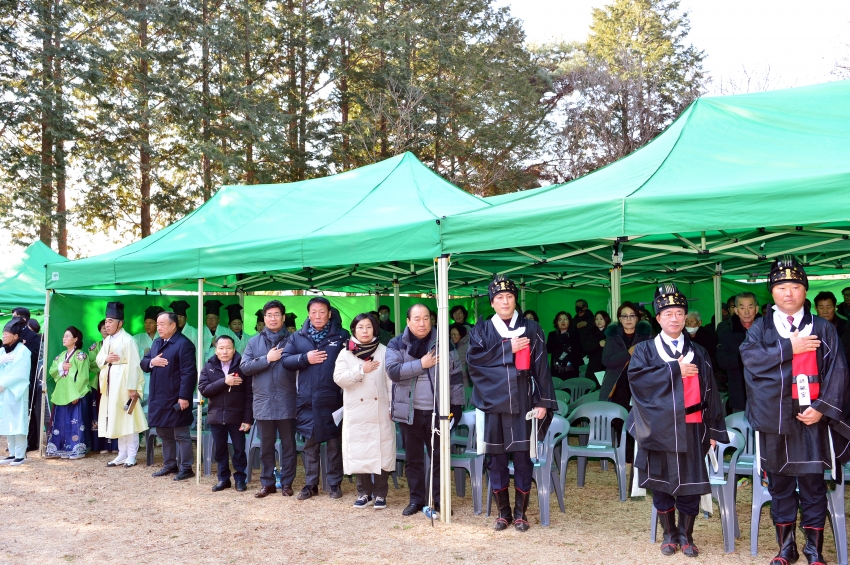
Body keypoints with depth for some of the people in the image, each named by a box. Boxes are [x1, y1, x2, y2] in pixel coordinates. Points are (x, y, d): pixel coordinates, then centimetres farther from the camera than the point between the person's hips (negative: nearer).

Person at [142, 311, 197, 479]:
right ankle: (170, 465, 28)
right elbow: (143, 363, 17)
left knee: (181, 435, 0)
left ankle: (185, 468, 8)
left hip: (176, 399, -9)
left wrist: (184, 397, -22)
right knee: (164, 434, 16)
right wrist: (151, 362, -7)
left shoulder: (183, 344, -14)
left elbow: (189, 373, -19)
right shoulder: (156, 343, 14)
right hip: (158, 398, 9)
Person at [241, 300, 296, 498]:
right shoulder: (254, 342, 10)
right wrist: (267, 359, -10)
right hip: (263, 402, 2)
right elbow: (244, 367, -1)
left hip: (286, 402, -2)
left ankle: (286, 482, 17)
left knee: (288, 445, 6)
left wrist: (284, 358, -16)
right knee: (266, 446, 10)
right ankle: (267, 483, 20)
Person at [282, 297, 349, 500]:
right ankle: (310, 484, 20)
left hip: (333, 399, -2)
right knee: (310, 443, 10)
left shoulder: (341, 336, 1)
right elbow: (285, 359, 4)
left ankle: (335, 484, 18)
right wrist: (305, 358, -10)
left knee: (334, 443, 7)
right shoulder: (297, 337, 9)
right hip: (307, 400, 2)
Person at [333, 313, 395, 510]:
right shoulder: (345, 354, 5)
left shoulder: (384, 351, 4)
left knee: (381, 452, 1)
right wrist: (361, 370, -15)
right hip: (356, 412, 1)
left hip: (380, 411, -1)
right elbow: (339, 378, -6)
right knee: (359, 453, 5)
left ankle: (380, 494, 12)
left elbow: (391, 380, 1)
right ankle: (364, 493, 17)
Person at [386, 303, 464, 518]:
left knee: (438, 457, 5)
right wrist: (421, 364, -18)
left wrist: (457, 404, 0)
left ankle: (438, 500, 16)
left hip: (437, 411, 0)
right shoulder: (397, 344, 2)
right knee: (414, 458, 9)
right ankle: (416, 499, 20)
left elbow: (456, 375, 4)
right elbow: (393, 370, -14)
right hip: (409, 411, 0)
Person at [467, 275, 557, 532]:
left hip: (522, 403, -1)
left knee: (523, 459, 2)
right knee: (496, 460, 5)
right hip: (494, 403, 1)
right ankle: (503, 513, 18)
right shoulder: (481, 331, 8)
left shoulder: (531, 329, 5)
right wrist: (508, 348, -12)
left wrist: (542, 402, -6)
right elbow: (474, 360, -8)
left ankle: (520, 513, 15)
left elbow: (541, 367, 1)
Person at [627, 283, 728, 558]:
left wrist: (714, 429, 2)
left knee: (690, 483, 3)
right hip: (659, 428, -1)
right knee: (661, 482, 6)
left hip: (691, 428, 1)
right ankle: (669, 534, 21)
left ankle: (686, 535, 18)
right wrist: (674, 370, -15)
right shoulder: (645, 349, 3)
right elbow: (636, 377, -16)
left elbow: (710, 391, 8)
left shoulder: (698, 353, 10)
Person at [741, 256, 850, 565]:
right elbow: (750, 357, -10)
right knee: (779, 485, 9)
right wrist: (789, 348, -13)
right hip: (773, 419, 1)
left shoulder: (822, 329, 6)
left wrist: (823, 407, -11)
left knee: (813, 484, 3)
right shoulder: (760, 328, 7)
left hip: (811, 418, -1)